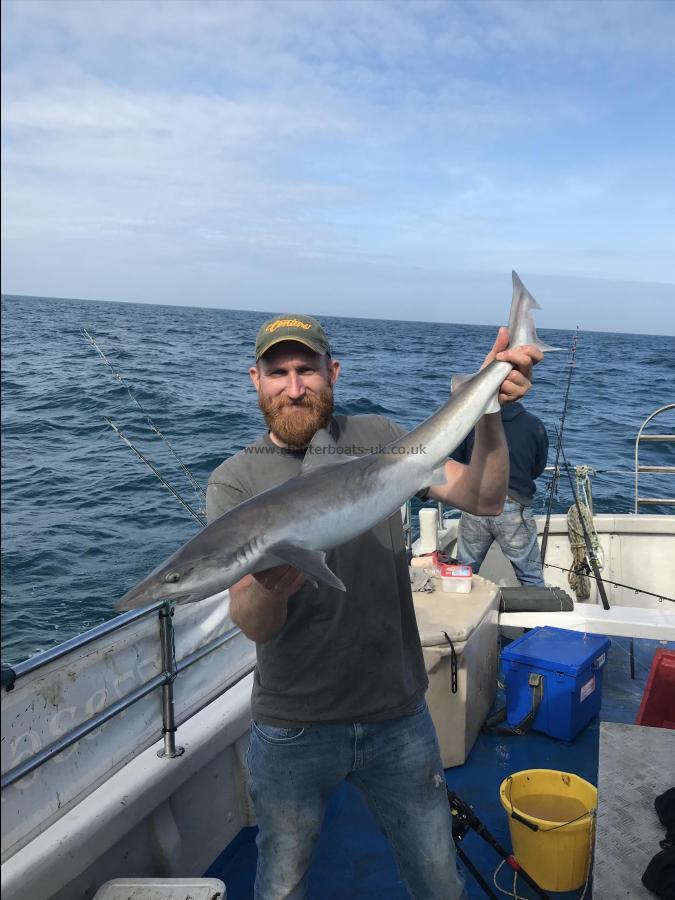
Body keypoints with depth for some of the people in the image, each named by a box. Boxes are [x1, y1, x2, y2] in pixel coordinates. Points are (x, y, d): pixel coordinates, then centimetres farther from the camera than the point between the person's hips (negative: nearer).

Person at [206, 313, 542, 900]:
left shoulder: (377, 439, -2)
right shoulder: (236, 481, -9)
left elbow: (482, 499, -10)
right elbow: (252, 624, -18)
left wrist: (490, 411, -25)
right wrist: (270, 586, -41)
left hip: (398, 715, 2)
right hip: (293, 731, -1)